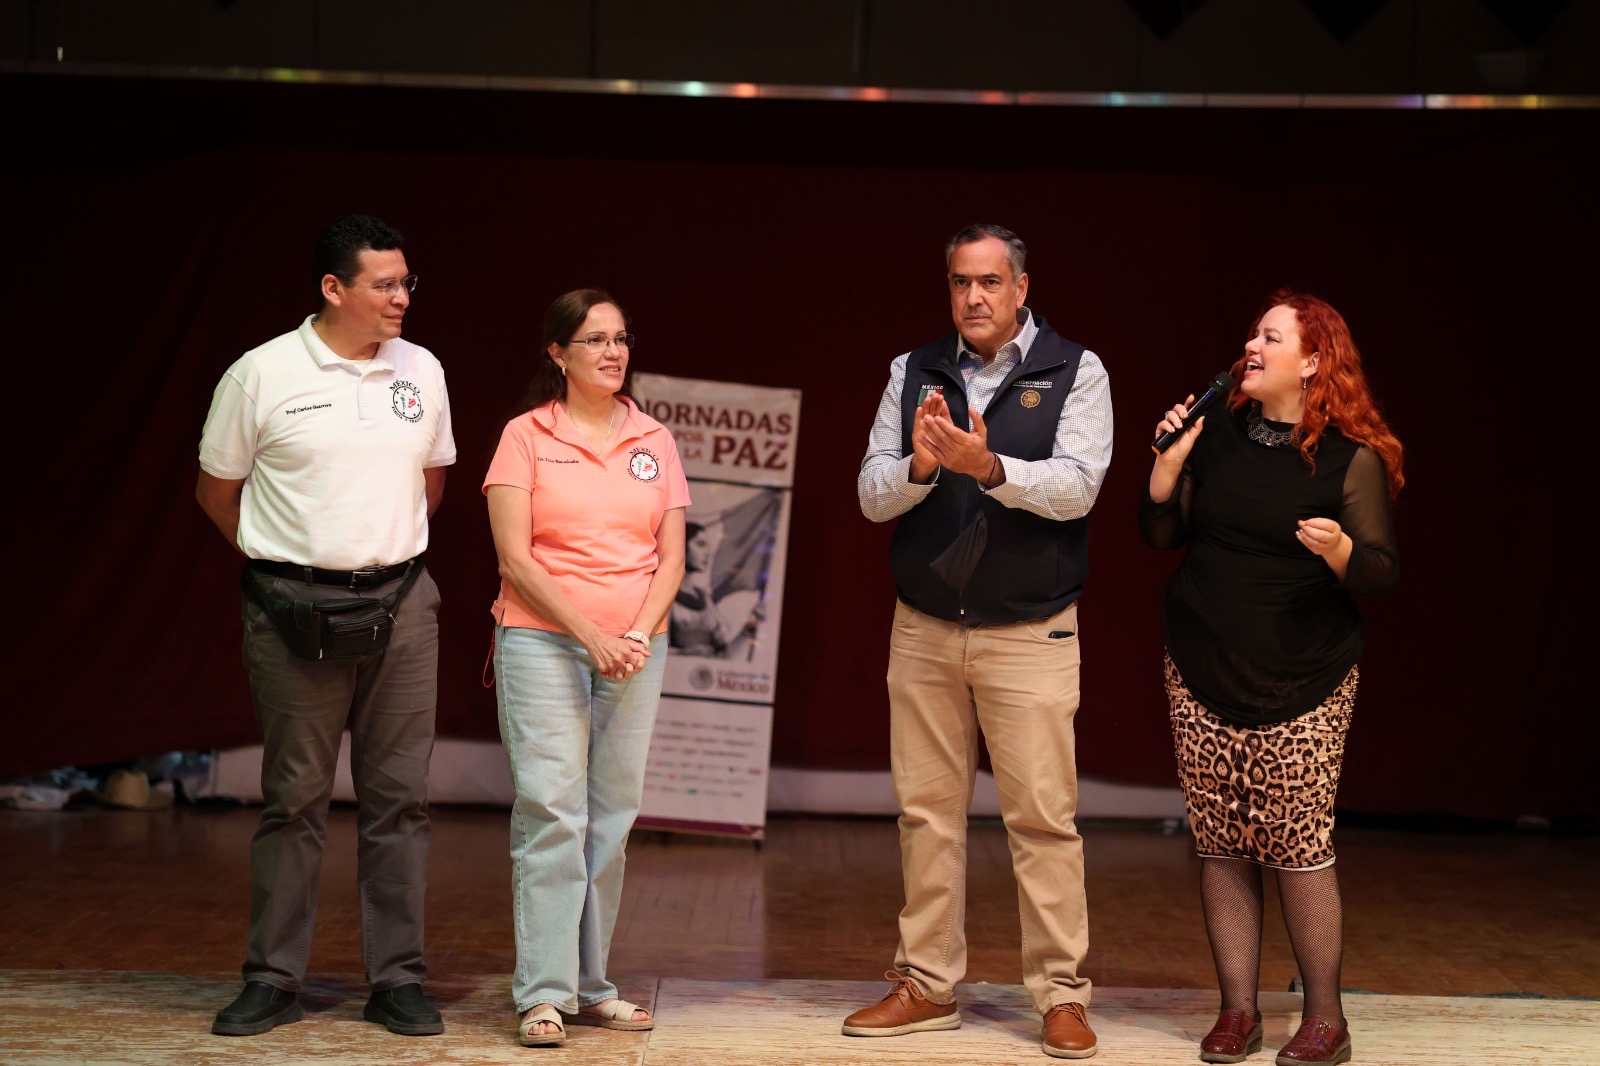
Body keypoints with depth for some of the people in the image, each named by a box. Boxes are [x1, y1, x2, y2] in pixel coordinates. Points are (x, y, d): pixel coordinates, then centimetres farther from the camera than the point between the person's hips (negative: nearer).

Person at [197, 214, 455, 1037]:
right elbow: (216, 491, 6)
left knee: (398, 797, 4)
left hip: (400, 606, 3)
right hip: (294, 612, -3)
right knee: (294, 798, 2)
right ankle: (273, 981, 12)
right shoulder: (262, 375, -5)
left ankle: (397, 981, 12)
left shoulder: (421, 371, 7)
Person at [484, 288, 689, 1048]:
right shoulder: (526, 437, 1)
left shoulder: (654, 442, 11)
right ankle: (543, 995, -6)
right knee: (551, 815, -9)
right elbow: (515, 559, -6)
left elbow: (672, 559, 7)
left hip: (634, 650, 4)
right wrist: (589, 635, -13)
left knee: (611, 819, 5)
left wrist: (638, 635, -9)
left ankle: (589, 985, 12)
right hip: (542, 641, -4)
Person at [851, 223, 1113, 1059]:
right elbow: (872, 495, 1)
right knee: (926, 813, 8)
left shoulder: (1075, 371, -2)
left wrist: (988, 466, -31)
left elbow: (1075, 488, -15)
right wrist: (919, 465, -21)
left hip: (1030, 635, -3)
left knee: (1043, 817, -4)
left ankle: (1062, 998, 3)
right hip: (924, 629, 3)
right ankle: (927, 987, 17)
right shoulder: (913, 372, 6)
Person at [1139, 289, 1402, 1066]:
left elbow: (1382, 574, -5)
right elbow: (1160, 535, 9)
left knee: (1298, 848, -6)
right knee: (1221, 848, 5)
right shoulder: (1217, 434, 5)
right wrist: (1169, 462, -6)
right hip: (1202, 675, 4)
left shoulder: (1352, 459, -4)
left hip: (1302, 686, -4)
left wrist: (1340, 550, -26)